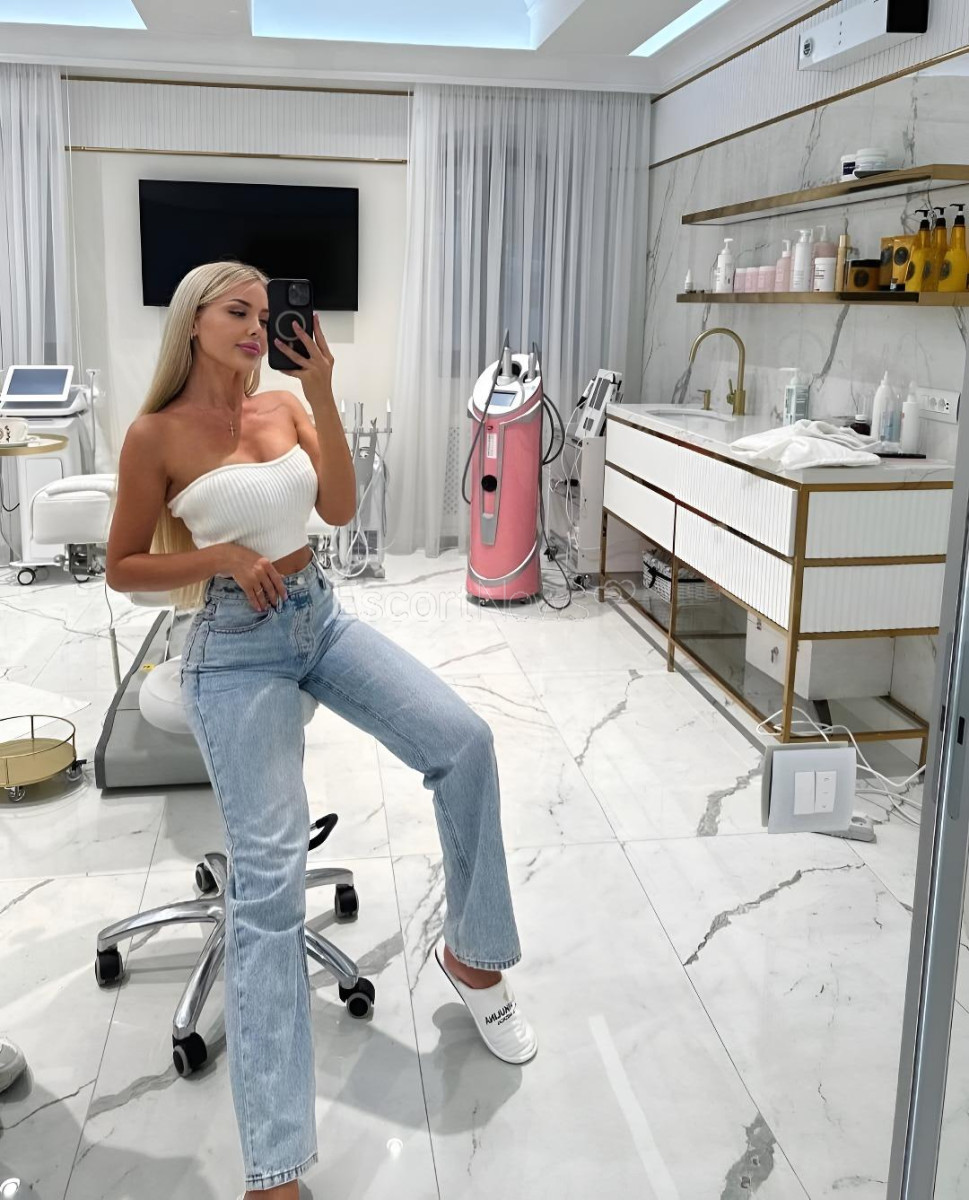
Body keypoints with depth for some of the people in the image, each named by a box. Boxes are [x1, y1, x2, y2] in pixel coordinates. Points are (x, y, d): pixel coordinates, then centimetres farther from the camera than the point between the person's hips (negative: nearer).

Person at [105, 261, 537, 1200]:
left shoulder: (285, 407, 7)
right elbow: (122, 568, -2)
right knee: (267, 872, -14)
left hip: (322, 618, 5)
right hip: (235, 649, -5)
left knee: (463, 741, -13)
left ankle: (470, 952, 12)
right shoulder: (156, 435, -6)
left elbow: (339, 508, -5)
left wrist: (323, 397, -13)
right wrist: (224, 559, -15)